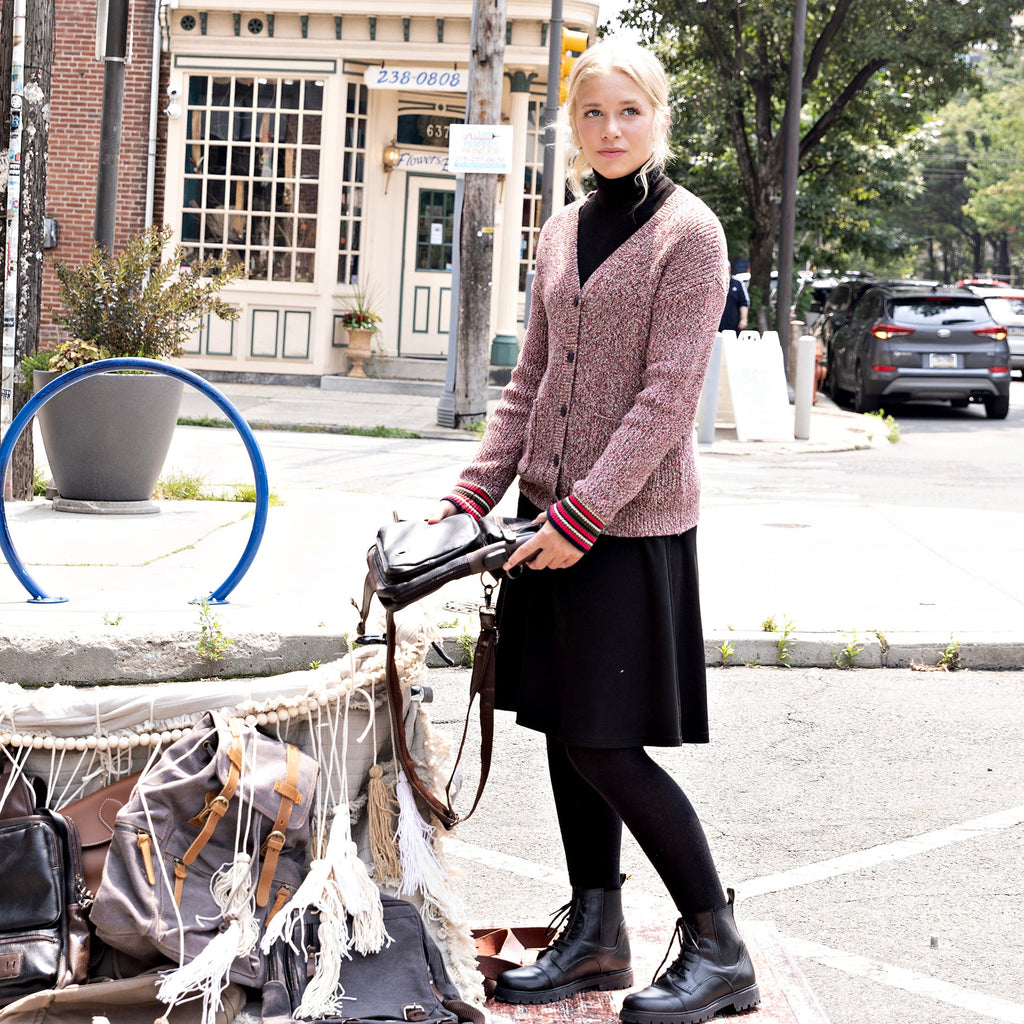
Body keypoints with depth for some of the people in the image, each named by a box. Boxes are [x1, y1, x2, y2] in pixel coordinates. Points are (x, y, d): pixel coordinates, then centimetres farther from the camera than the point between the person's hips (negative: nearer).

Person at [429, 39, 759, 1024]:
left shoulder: (688, 232, -9)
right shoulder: (561, 232, 12)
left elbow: (666, 396, -15)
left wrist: (583, 514, -19)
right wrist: (475, 489, 6)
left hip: (633, 525, -7)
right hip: (555, 515, 7)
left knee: (606, 746, -7)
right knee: (564, 731, 11)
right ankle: (595, 934, 24)